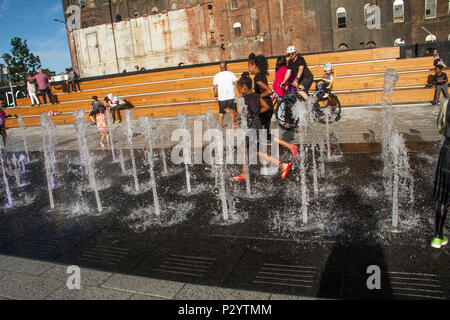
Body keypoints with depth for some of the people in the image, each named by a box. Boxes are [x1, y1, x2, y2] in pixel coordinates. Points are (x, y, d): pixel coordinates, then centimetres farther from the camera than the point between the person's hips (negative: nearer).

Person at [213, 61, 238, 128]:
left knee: (221, 112, 12)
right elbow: (236, 85, -6)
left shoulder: (216, 76, 0)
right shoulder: (232, 74, -3)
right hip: (231, 97, -1)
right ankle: (233, 124, 12)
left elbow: (214, 88, 2)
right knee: (232, 111, 10)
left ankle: (221, 125, 15)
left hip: (221, 97, 1)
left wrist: (216, 96, 13)